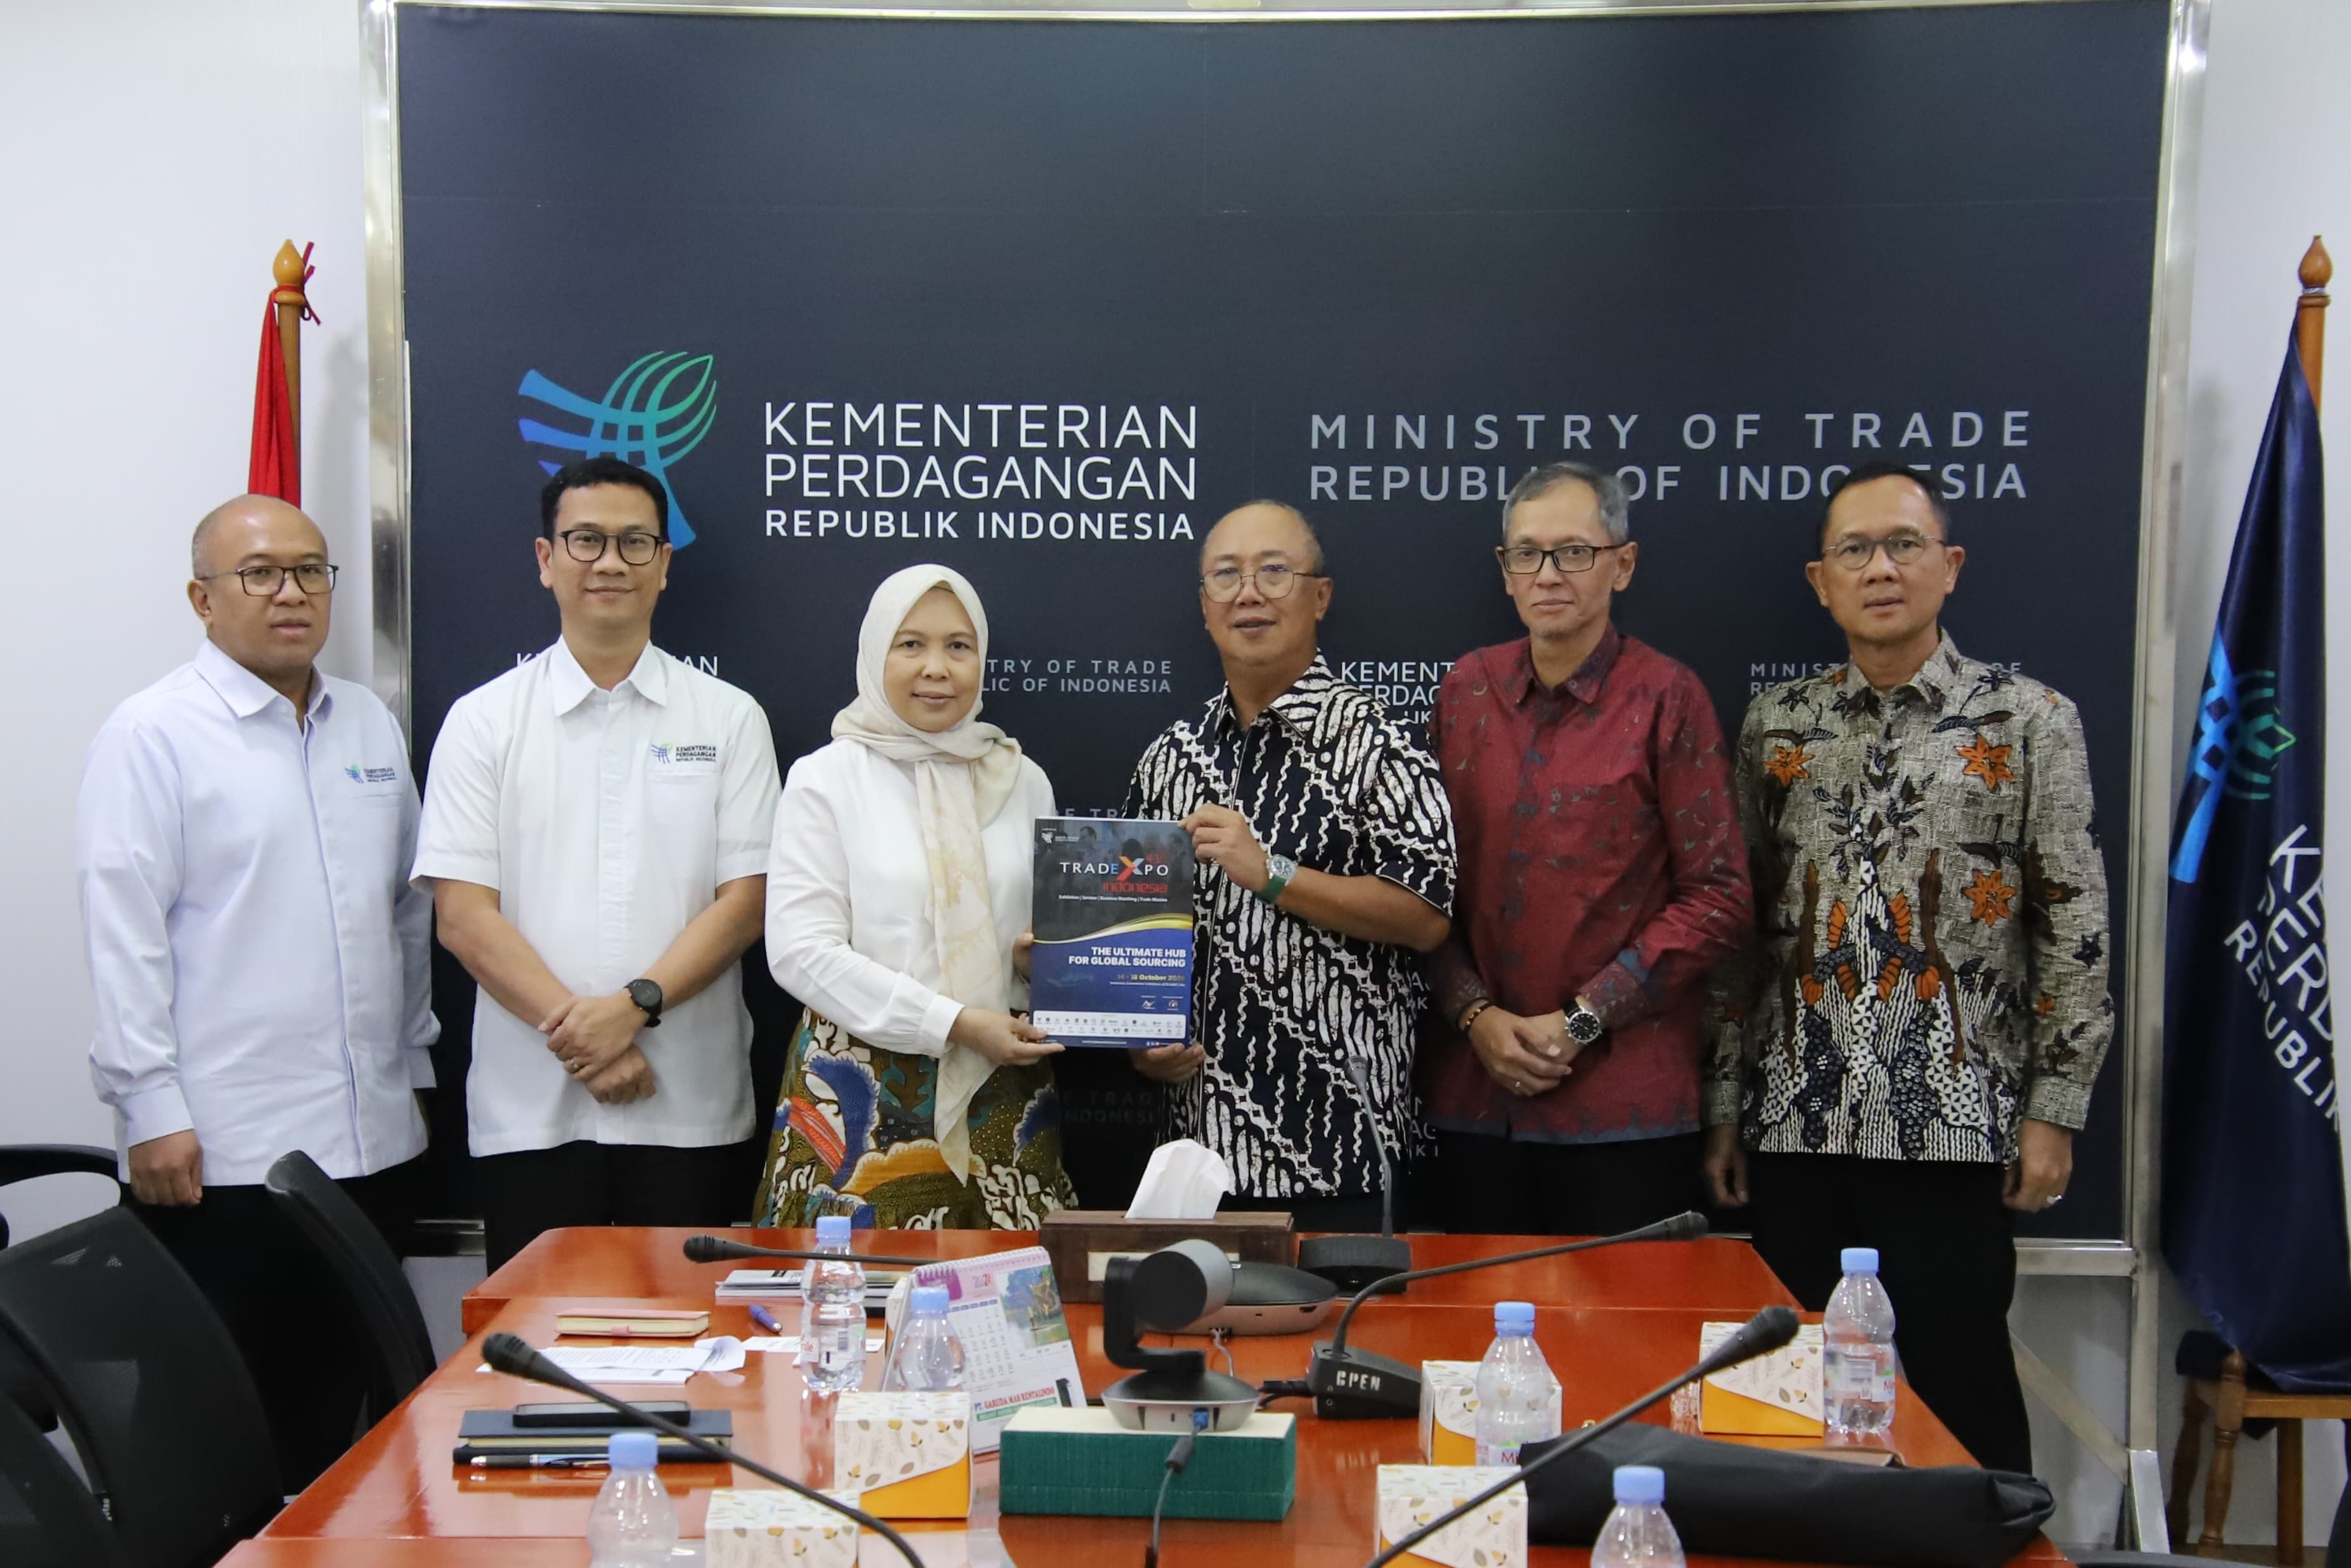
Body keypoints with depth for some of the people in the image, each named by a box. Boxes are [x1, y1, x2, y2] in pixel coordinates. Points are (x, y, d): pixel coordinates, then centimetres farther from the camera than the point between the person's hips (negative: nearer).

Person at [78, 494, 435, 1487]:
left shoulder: (371, 725, 13)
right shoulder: (155, 733, -5)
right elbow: (122, 932, -9)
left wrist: (412, 1061, 18)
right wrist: (152, 1108, -13)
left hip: (371, 1143, 6)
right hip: (217, 1153, -6)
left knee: (335, 1407, 13)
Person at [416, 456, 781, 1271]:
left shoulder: (729, 717, 6)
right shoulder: (483, 721, 5)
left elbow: (745, 897, 0)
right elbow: (464, 916, -2)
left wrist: (635, 1005, -13)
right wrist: (576, 1030, -12)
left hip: (688, 1111, 0)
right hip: (530, 1112, 0)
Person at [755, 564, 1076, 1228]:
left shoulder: (1022, 781, 12)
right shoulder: (825, 779, -1)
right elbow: (801, 951, -10)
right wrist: (955, 1023, -15)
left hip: (1000, 1098, 4)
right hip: (865, 1105, -3)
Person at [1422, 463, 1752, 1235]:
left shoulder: (1665, 698, -3)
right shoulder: (1466, 689, 9)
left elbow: (1719, 898, -6)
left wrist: (1581, 1021, -10)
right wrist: (1476, 1015, -4)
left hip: (1626, 1105, -3)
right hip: (1473, 1092, 4)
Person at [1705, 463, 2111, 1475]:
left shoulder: (2028, 722, 1)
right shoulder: (1775, 727, 9)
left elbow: (2075, 928, -1)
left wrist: (2053, 1110, -5)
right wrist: (1724, 1107, 8)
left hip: (1951, 1125, -3)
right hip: (1795, 1124, 3)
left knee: (1960, 1395, 2)